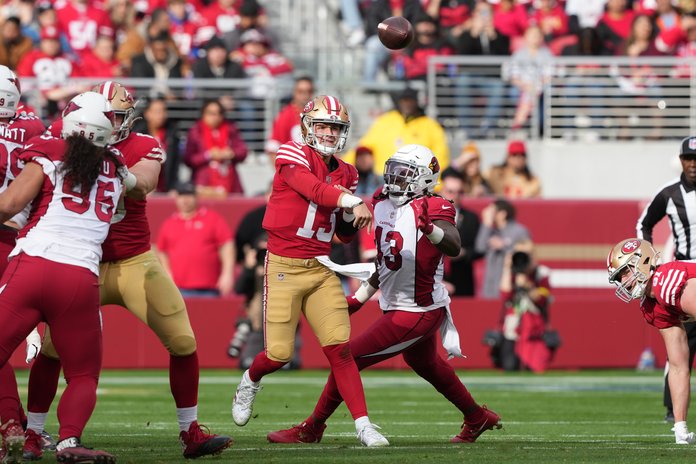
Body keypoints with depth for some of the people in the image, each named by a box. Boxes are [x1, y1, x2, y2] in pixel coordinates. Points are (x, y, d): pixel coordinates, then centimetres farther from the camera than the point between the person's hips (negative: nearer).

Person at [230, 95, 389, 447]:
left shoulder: (346, 174, 12)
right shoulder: (292, 155, -7)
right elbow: (315, 190, -27)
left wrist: (351, 217, -3)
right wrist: (352, 201, -41)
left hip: (321, 269, 5)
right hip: (284, 267, -5)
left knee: (339, 348, -8)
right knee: (279, 354, -2)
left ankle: (363, 425, -9)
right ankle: (250, 382, 32)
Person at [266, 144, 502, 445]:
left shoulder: (432, 209, -21)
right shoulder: (383, 204, 4)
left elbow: (453, 247, -40)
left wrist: (430, 228, -60)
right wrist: (360, 297, 21)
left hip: (417, 314, -10)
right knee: (425, 365, 30)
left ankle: (312, 429, 6)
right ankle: (478, 419, 49)